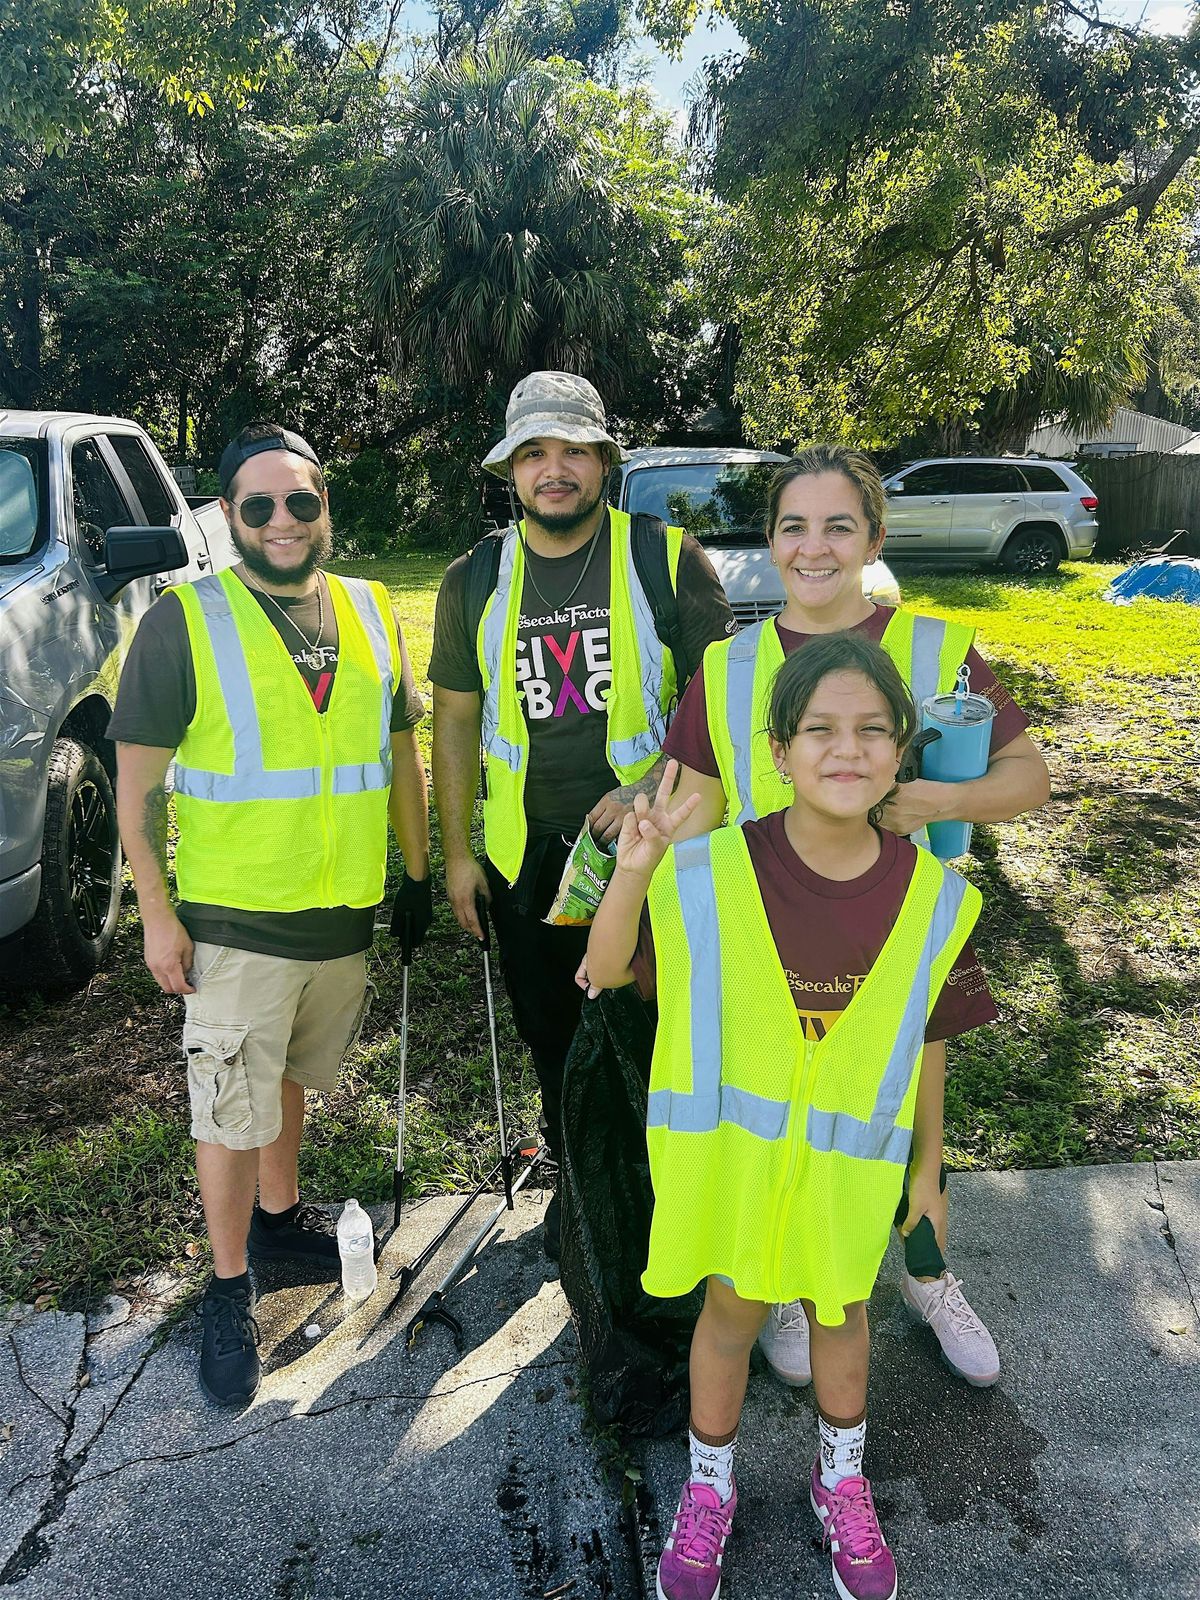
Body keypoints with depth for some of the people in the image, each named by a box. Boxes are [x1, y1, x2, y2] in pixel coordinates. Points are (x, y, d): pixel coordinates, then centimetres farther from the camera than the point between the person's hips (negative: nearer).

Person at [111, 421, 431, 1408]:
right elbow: (137, 779, -8)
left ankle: (279, 1212, 46)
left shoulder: (370, 612, 4)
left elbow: (400, 750, 12)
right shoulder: (185, 621, -10)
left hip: (346, 915, 4)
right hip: (233, 920, -4)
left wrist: (417, 871, 12)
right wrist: (156, 911, -11)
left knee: (291, 1076, 23)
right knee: (231, 1111, 6)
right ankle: (229, 1290, 26)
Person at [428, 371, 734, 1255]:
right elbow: (455, 718, 7)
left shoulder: (667, 560, -7)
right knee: (553, 1034, 18)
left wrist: (651, 789, -21)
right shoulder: (476, 579, 2)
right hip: (525, 851, 3)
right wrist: (456, 851, 5)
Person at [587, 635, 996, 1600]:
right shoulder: (710, 873, -19)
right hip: (731, 1149, -1)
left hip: (852, 1160, 1)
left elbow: (926, 1042, -1)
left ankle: (843, 1483, 51)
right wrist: (633, 871, -28)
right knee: (733, 1310, 17)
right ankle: (708, 1492, 45)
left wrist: (928, 1169, 8)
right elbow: (606, 972, -11)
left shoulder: (932, 896, -13)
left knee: (839, 1310, 21)